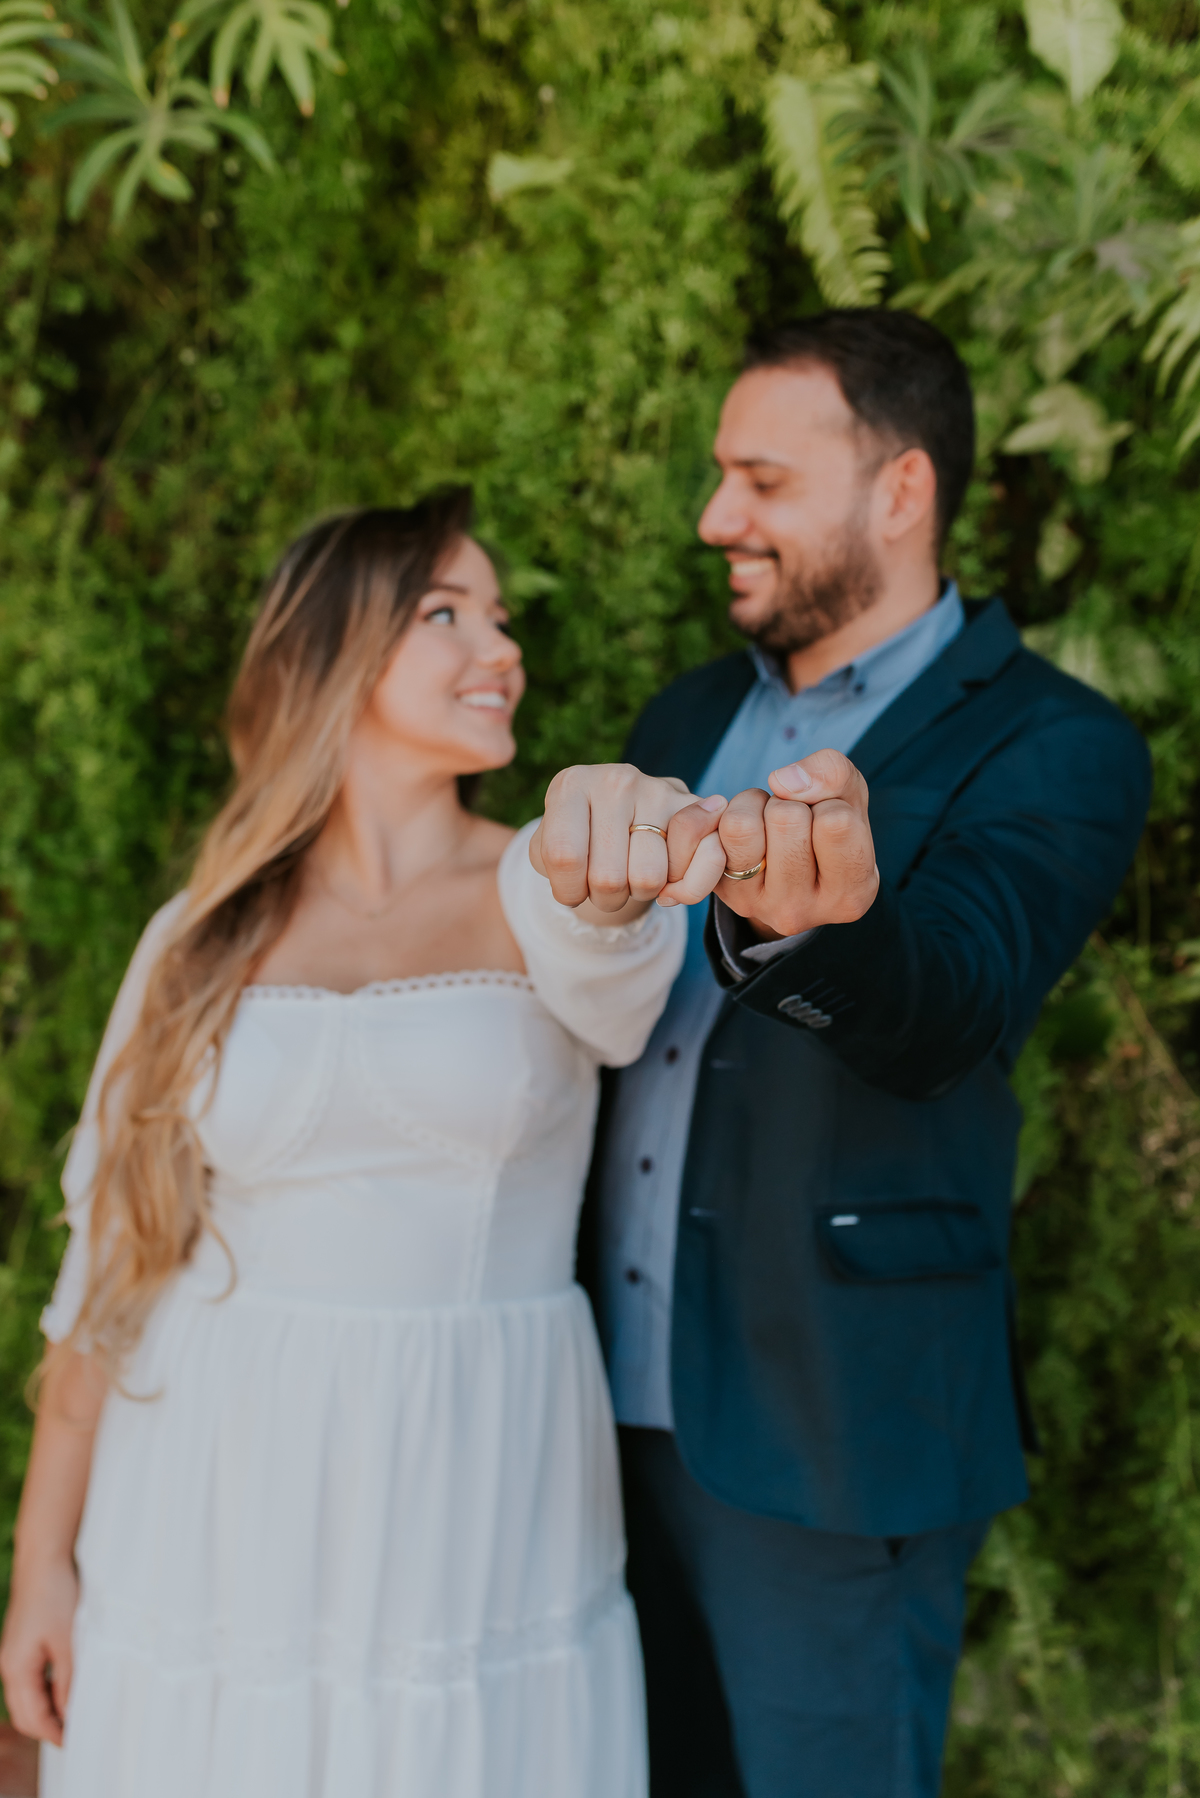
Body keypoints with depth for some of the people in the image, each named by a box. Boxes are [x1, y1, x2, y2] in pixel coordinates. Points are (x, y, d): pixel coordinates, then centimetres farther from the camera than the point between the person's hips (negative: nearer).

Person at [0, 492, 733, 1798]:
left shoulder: (541, 896, -2)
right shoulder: (206, 941, 2)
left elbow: (606, 960, -28)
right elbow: (108, 1258, 5)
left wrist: (609, 819, -51)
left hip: (478, 1531, -1)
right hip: (218, 1531, 1)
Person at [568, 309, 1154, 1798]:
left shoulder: (1050, 749, -9)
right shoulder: (687, 723, 12)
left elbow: (956, 998, -27)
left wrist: (803, 920, -48)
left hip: (824, 1433, -6)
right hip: (618, 1403, 7)